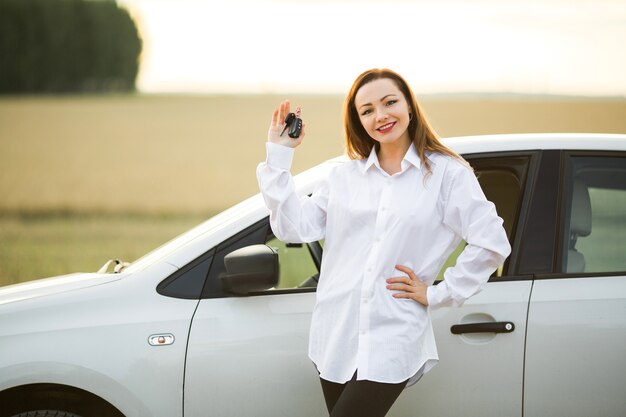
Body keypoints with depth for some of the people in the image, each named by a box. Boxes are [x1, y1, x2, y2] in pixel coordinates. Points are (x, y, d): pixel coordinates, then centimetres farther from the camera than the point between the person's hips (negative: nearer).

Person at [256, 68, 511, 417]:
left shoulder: (447, 173, -1)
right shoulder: (345, 176, 12)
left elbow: (491, 243, -6)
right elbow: (296, 227, 2)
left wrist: (438, 294, -5)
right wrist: (278, 154, 2)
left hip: (392, 342, -5)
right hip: (337, 336, 5)